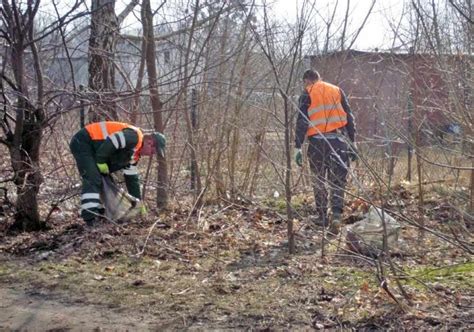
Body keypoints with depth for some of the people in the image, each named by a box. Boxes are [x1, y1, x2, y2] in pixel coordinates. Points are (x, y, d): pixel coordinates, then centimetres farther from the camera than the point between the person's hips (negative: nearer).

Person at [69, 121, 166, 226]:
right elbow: (109, 143, -30)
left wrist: (138, 201, 18)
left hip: (91, 148, 11)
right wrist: (101, 162, -18)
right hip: (82, 142, -11)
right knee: (93, 179, -20)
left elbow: (131, 177, 18)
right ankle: (90, 217, -24)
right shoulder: (134, 136, -19)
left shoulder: (134, 154, 13)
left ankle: (101, 212, 18)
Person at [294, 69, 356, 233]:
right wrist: (352, 143, 12)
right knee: (338, 181, 4)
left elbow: (301, 123, -4)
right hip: (339, 141, 2)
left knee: (319, 180, 14)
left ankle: (322, 216, 20)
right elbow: (349, 118, 9)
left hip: (317, 142, -2)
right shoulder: (337, 91, 13)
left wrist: (298, 147, -4)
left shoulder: (307, 95, 4)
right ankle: (336, 215, -13)